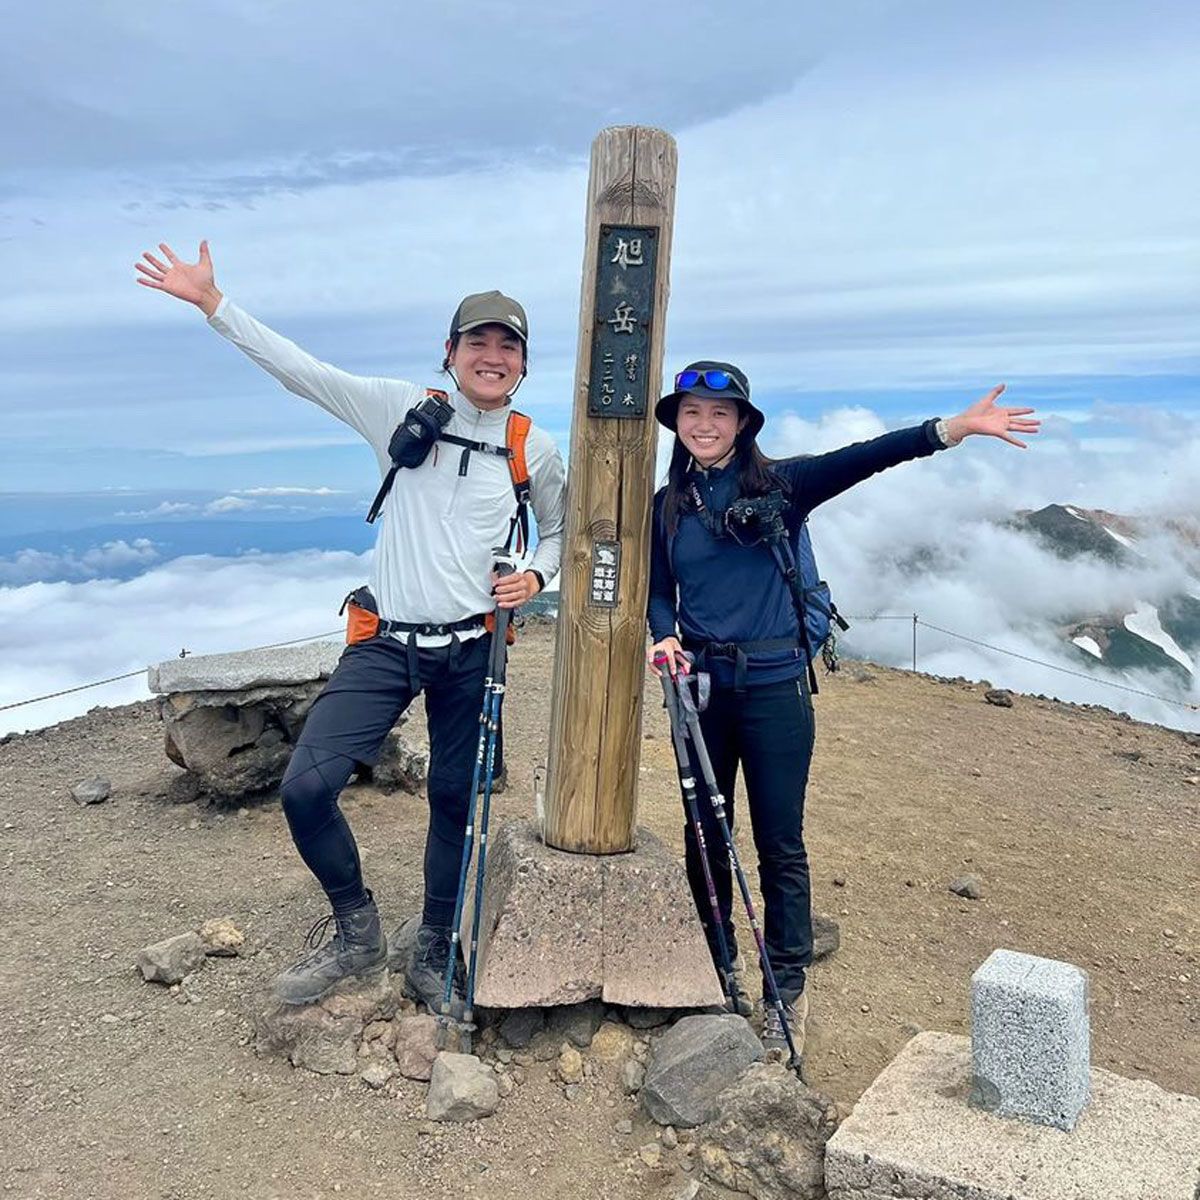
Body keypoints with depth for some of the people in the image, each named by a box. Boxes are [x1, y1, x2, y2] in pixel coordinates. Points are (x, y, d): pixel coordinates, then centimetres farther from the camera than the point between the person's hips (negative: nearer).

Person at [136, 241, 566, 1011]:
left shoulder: (535, 449, 4)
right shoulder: (404, 411, 0)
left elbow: (559, 532, 18)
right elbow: (300, 369, -3)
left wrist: (536, 576, -2)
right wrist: (212, 302, -8)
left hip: (470, 649, 1)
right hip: (385, 643, 0)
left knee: (455, 803, 8)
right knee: (306, 786, -11)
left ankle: (433, 961, 29)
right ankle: (358, 934, 14)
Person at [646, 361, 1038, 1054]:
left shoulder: (779, 486, -2)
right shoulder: (668, 505, 8)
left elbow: (863, 459, -14)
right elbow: (659, 592, 11)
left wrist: (956, 428, -26)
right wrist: (665, 637, -11)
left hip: (774, 684, -3)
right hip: (699, 684, 3)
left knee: (781, 843, 4)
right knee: (704, 834, 12)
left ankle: (788, 992, 20)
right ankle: (712, 973, 31)